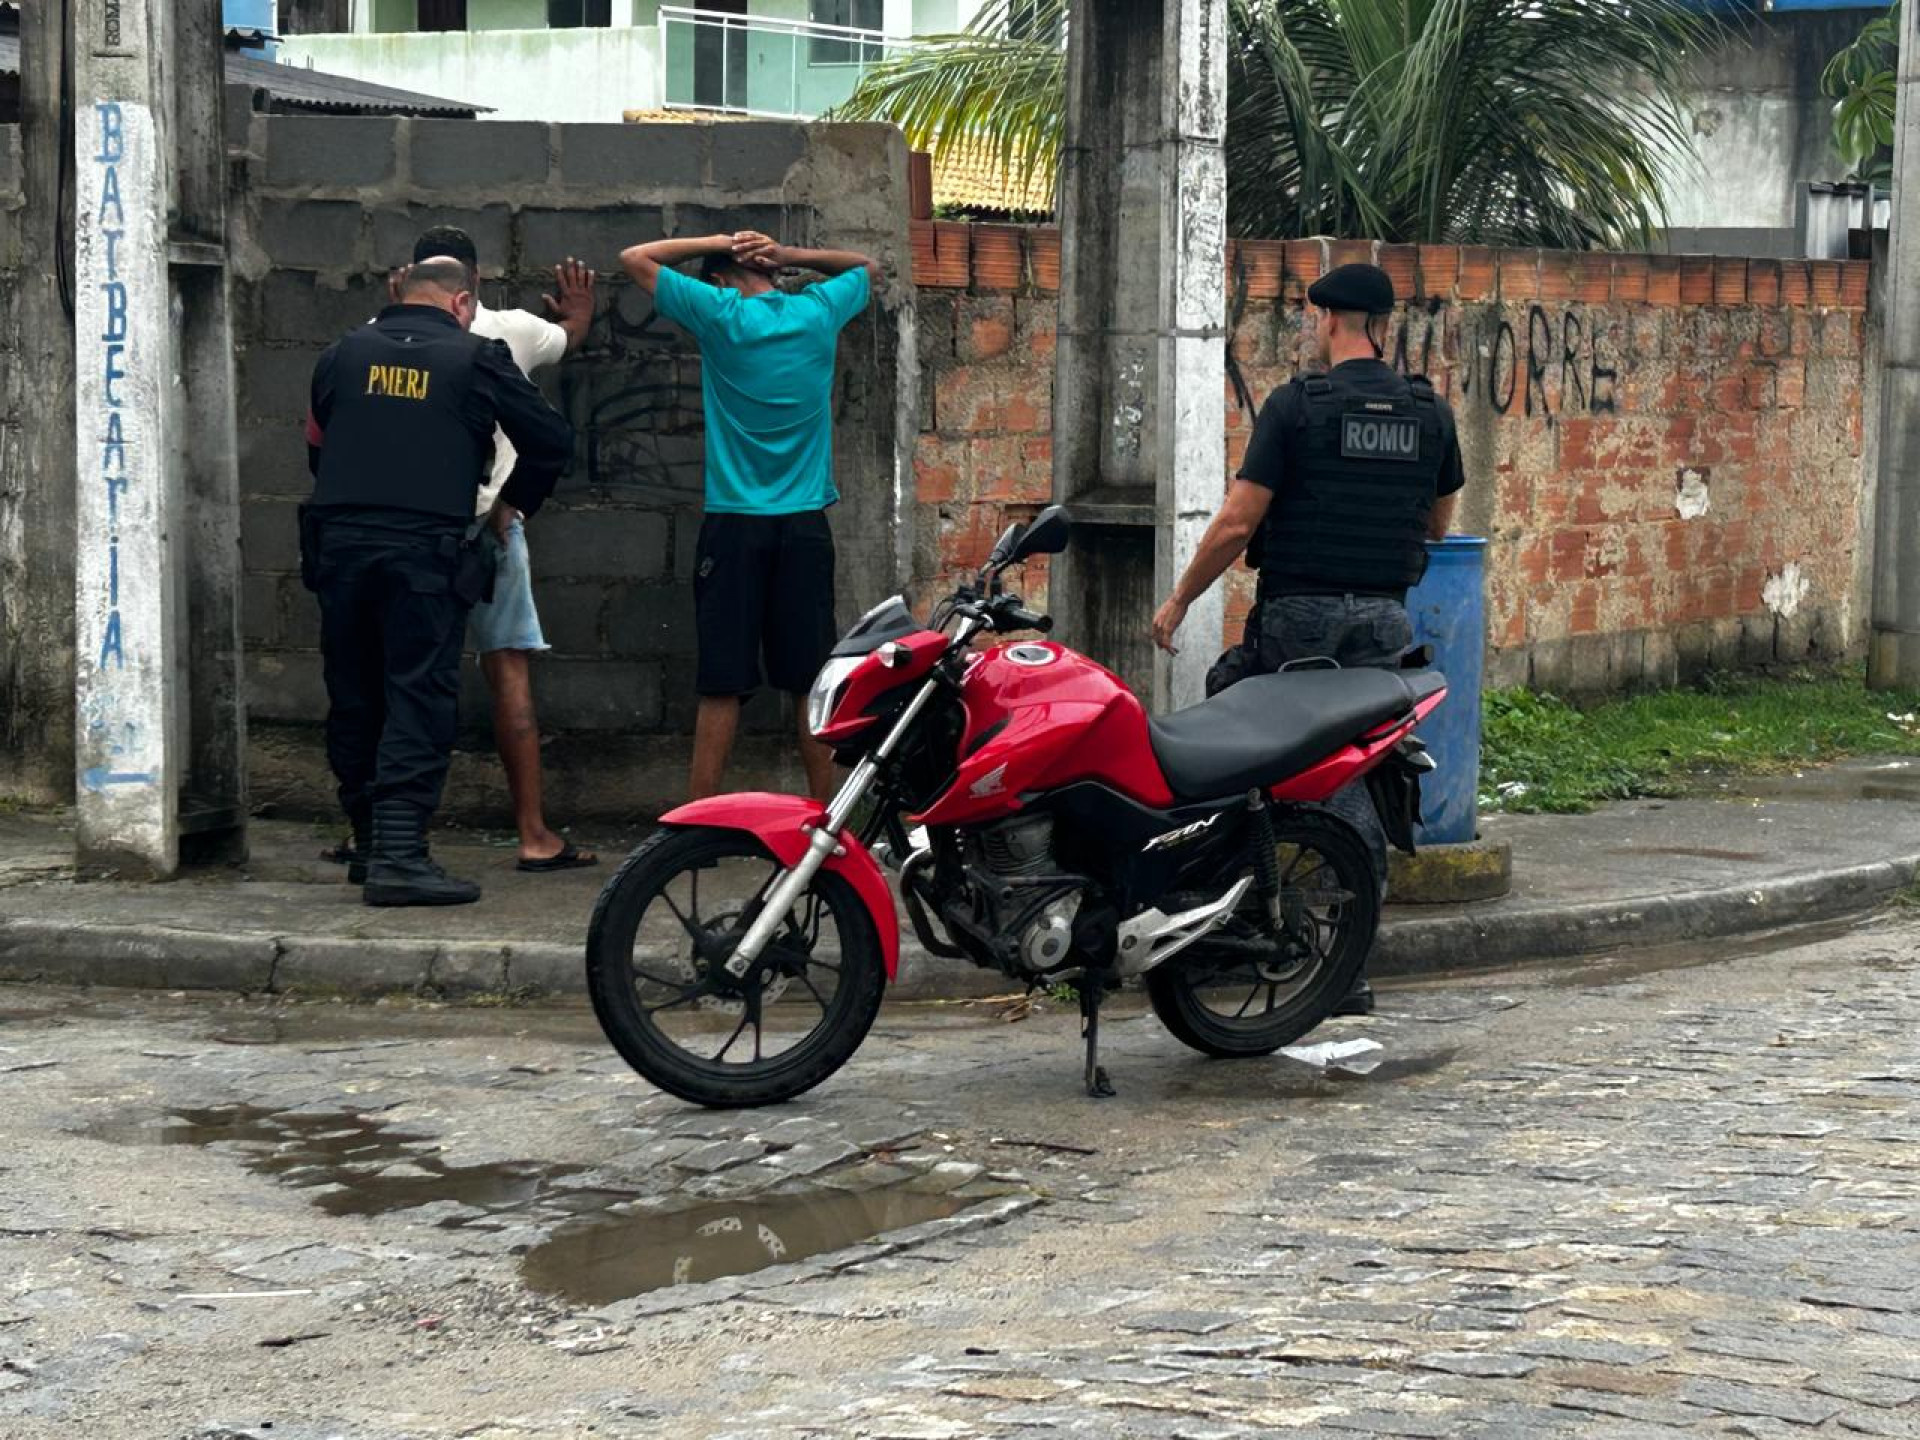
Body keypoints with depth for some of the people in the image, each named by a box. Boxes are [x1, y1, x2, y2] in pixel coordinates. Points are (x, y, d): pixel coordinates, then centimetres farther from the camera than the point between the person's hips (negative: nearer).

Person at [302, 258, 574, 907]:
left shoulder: (343, 354, 12)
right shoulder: (476, 359, 2)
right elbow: (552, 440, 7)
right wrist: (514, 503, 23)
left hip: (339, 544, 4)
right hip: (425, 549, -4)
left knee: (354, 700, 13)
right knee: (418, 698, -5)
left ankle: (370, 843, 22)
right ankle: (398, 853, -13)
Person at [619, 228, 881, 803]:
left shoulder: (719, 314, -5)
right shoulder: (819, 311, 4)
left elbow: (635, 258, 3)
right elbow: (867, 267, 25)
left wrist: (718, 242, 7)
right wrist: (789, 255, 11)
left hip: (735, 525, -2)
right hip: (806, 525, 2)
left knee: (722, 685, -1)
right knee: (812, 684, 5)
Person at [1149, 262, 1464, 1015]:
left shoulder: (1296, 404, -6)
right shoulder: (1431, 413, 8)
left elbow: (1237, 524, -8)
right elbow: (1438, 525, 20)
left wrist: (1178, 601, 3)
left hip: (1299, 613, -4)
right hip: (1385, 617, 5)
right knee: (1356, 782, 6)